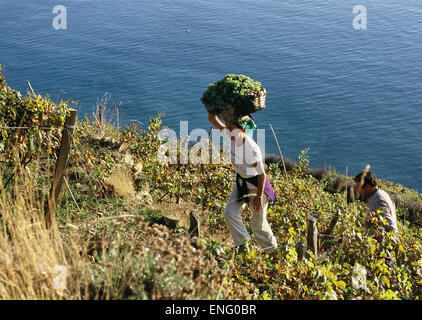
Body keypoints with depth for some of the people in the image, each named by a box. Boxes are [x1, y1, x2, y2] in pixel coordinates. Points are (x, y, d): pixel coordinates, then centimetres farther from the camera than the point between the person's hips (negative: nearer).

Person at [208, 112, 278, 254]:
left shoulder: (251, 148, -33)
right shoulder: (230, 134, -13)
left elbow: (262, 174, -25)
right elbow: (212, 118, -3)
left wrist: (259, 197, -21)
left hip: (256, 183, -7)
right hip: (241, 180, 7)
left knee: (258, 223, 4)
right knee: (230, 212, -5)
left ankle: (273, 251, 29)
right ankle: (244, 246, 8)